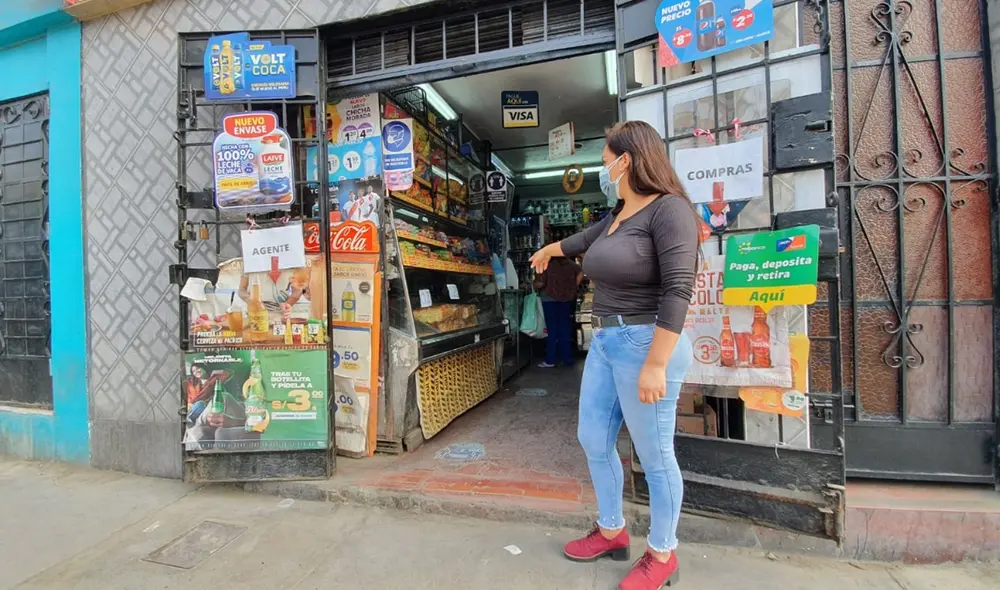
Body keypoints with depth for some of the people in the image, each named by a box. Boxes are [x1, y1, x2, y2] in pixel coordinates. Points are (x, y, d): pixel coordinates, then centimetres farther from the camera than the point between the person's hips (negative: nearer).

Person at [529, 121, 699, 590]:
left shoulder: (668, 209, -13)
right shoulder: (618, 214, 14)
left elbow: (678, 290, -21)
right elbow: (584, 239, 34)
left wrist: (655, 365, -24)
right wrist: (548, 251, 52)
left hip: (645, 344, -9)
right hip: (605, 342, 10)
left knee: (654, 456, 6)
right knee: (593, 439, 17)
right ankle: (611, 532, 38)